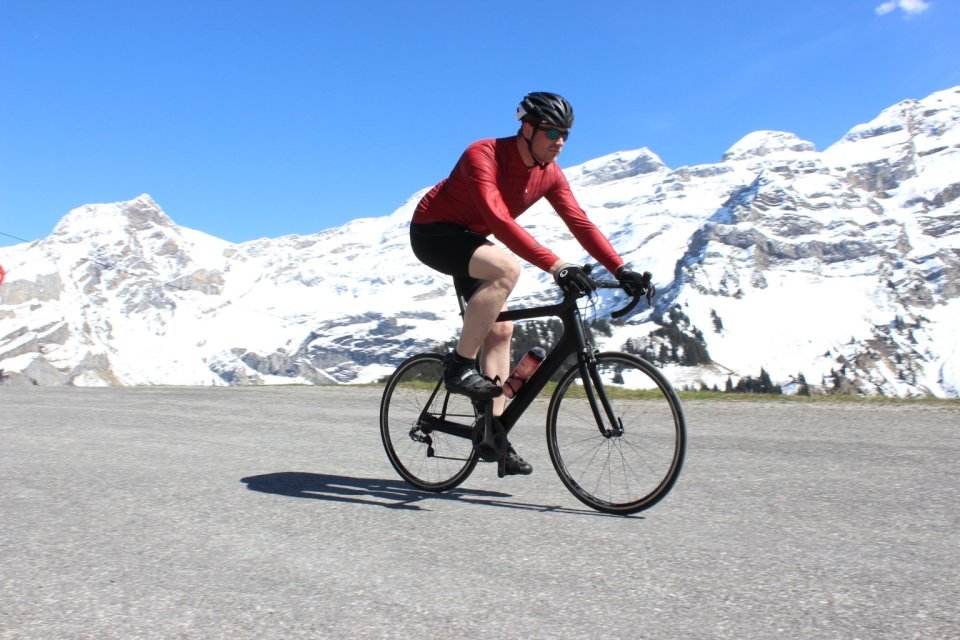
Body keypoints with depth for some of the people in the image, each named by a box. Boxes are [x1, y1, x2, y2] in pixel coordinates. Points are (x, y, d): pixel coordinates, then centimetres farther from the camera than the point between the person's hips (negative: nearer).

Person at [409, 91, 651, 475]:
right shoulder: (483, 156, -28)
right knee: (506, 269, -34)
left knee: (501, 330, -1)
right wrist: (555, 265, -48)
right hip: (432, 232, -8)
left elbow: (580, 224, -9)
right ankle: (459, 367, -22)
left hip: (471, 239, 8)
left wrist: (621, 270, -20)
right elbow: (500, 221, -40)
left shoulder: (549, 175, -6)